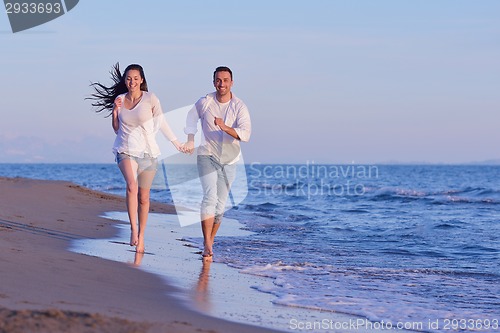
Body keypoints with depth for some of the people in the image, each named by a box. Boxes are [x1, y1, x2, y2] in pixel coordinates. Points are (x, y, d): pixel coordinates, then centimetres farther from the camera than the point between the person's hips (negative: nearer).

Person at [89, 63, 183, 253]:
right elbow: (117, 129, 13)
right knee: (132, 185, -27)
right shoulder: (119, 99, 5)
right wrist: (115, 111, -3)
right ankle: (133, 229, -24)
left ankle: (141, 236, 21)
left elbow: (161, 124, 6)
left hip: (147, 152, 0)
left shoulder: (150, 99, -4)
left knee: (144, 197, 7)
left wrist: (177, 144, 9)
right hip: (126, 150, 0)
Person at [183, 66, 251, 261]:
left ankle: (210, 241, 24)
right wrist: (190, 139, 7)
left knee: (220, 204, 9)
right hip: (207, 156, -2)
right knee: (210, 197, -20)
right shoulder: (204, 103, -5)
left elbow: (246, 134, -20)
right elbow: (191, 118, 16)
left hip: (229, 160, 2)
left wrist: (225, 127, -34)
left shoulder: (239, 107, -7)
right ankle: (207, 245, -25)